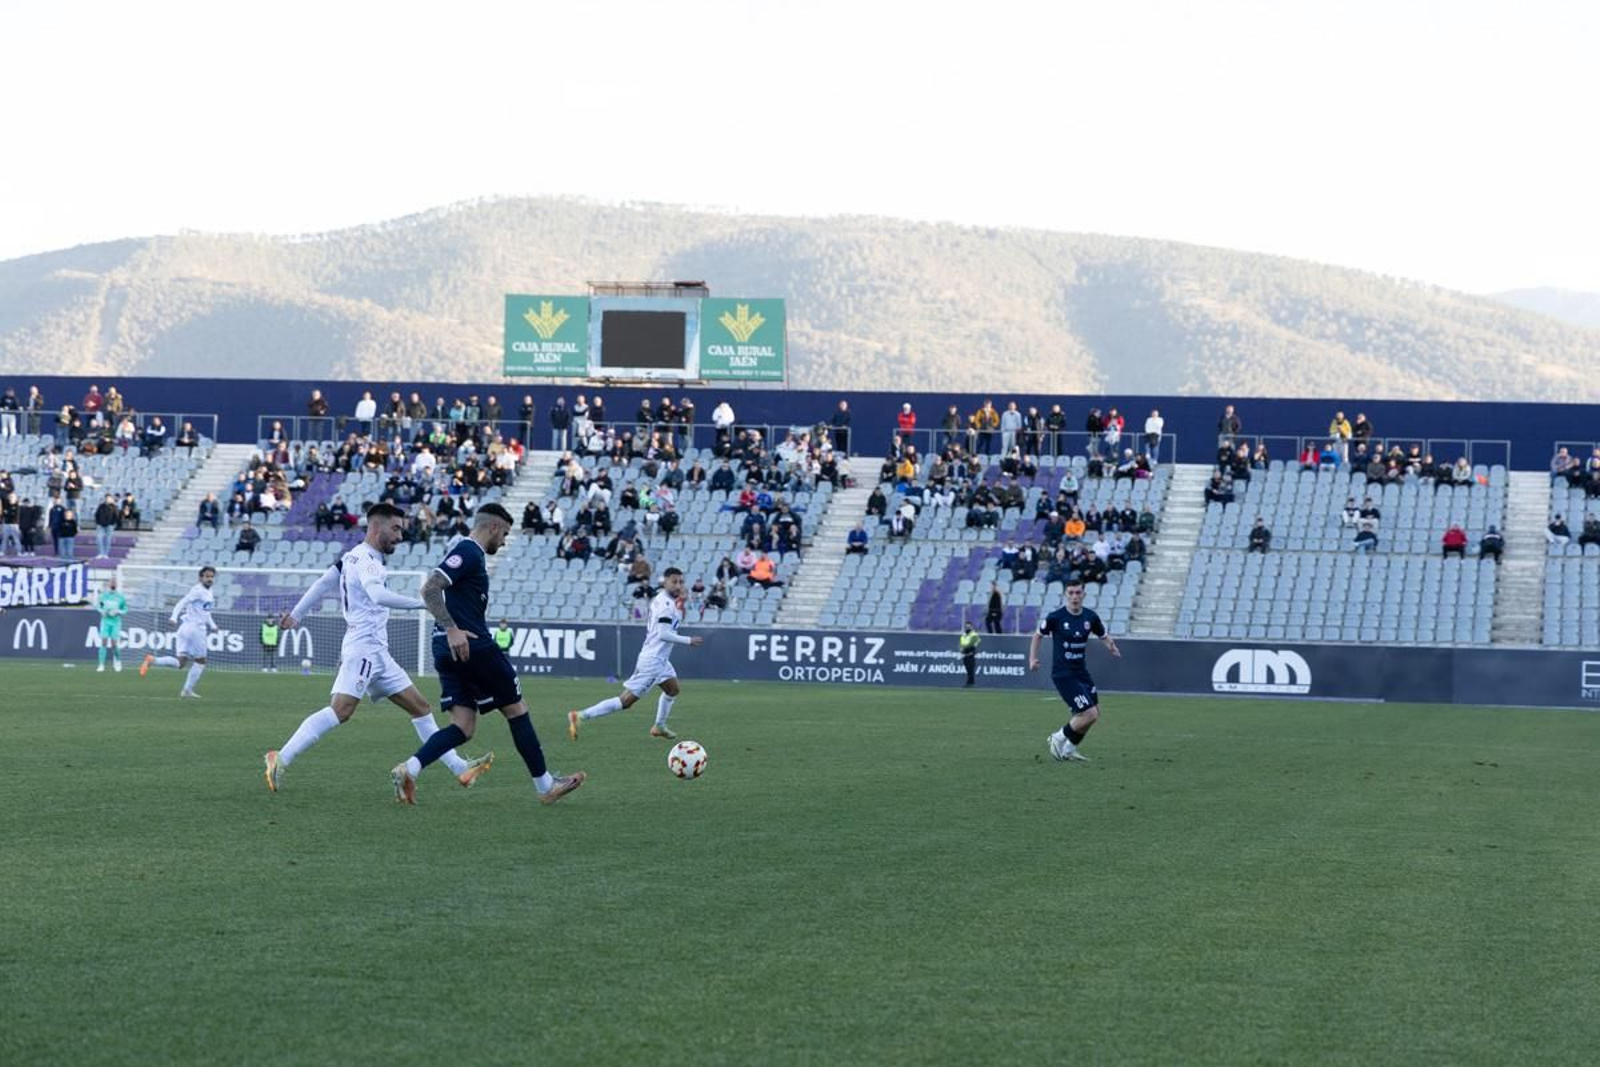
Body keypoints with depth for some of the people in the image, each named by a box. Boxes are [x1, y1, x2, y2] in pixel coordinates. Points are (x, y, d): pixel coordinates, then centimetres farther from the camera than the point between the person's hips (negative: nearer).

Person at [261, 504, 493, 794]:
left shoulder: (353, 558, 18)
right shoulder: (366, 559, -12)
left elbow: (322, 584, 26)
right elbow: (378, 595, -30)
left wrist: (296, 615, 35)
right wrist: (424, 603, -31)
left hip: (377, 653, 11)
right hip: (364, 648, -11)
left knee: (419, 706, 10)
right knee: (341, 710, -22)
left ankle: (460, 769, 11)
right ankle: (281, 759, -24)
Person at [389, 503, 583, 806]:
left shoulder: (463, 549, 20)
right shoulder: (468, 551, -10)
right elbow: (430, 589, -22)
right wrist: (452, 629, -28)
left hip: (451, 652, 10)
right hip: (473, 647, -10)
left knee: (463, 727, 2)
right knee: (516, 710, 4)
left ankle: (408, 769, -18)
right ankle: (545, 786, 12)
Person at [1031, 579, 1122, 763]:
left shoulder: (1090, 617, -1)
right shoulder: (1056, 617, -13)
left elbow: (1103, 636, 12)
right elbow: (1038, 635, 2)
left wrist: (1111, 646, -10)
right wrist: (1032, 659, -7)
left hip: (1081, 672, 7)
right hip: (1063, 675, -7)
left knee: (1094, 714, 14)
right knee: (1089, 714, -14)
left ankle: (1069, 749, 31)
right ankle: (1059, 738, 9)